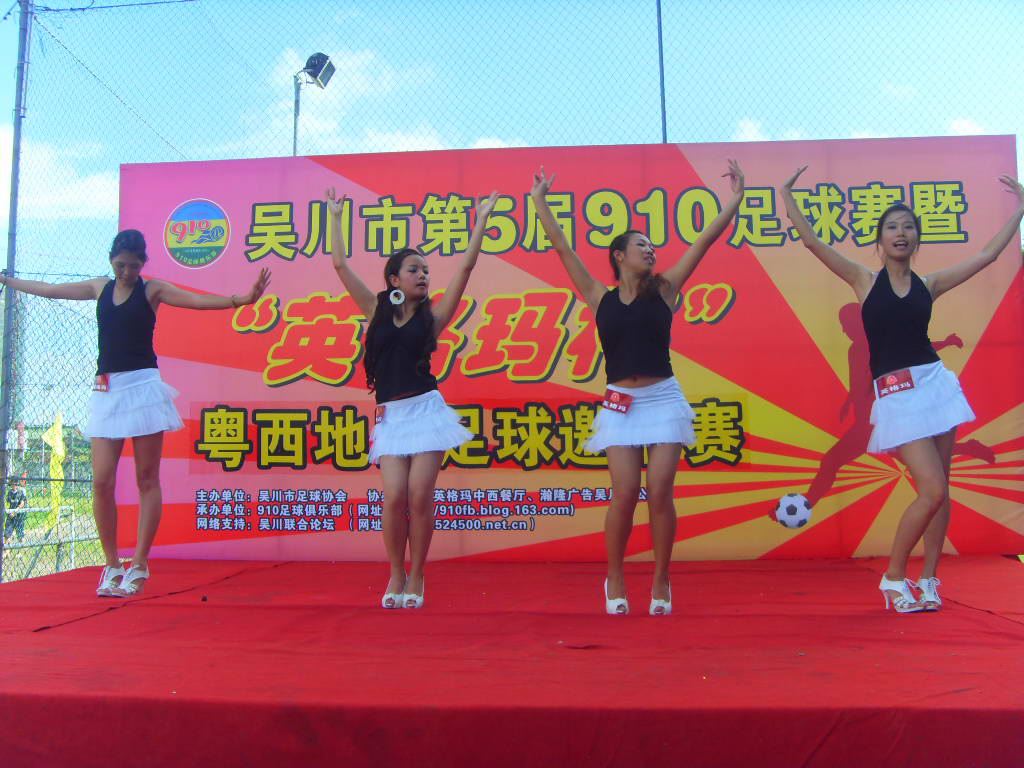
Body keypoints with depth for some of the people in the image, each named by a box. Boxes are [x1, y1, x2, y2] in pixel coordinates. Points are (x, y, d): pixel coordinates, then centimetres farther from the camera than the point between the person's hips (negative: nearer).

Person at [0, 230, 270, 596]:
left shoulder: (153, 289, 2)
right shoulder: (99, 287, 14)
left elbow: (196, 299, -13)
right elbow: (47, 289, 28)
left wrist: (240, 299, -28)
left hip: (143, 387, -4)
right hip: (106, 391, 4)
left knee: (147, 479, -1)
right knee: (102, 481, -2)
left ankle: (139, 566, 6)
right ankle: (111, 565, 11)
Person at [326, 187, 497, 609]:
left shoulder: (432, 315, 6)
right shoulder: (377, 310, 10)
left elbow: (465, 266, 2)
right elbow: (340, 265, 11)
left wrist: (481, 222, 5)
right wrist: (336, 218, 17)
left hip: (426, 409, -1)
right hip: (391, 415, 1)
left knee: (420, 496, -6)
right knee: (394, 497, -10)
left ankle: (415, 578, 11)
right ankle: (396, 576, 12)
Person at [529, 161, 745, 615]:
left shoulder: (663, 290, 8)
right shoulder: (600, 297, 7)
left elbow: (704, 242, 8)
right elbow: (562, 248, 8)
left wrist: (735, 199, 7)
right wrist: (539, 201, 12)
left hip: (664, 399, 1)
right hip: (621, 403, -1)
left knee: (660, 493, -5)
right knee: (625, 494, -7)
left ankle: (661, 582, 13)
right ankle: (614, 578, 16)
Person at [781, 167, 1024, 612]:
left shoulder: (928, 285, 10)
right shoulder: (864, 280, 2)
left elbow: (988, 254, 16)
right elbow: (811, 241, -3)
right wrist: (786, 194, -3)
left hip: (936, 384, 4)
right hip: (895, 395, -4)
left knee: (940, 492, 4)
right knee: (932, 491, -12)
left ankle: (927, 580, 16)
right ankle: (893, 578, 5)